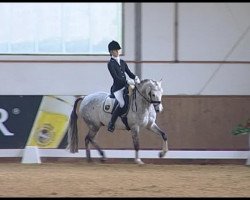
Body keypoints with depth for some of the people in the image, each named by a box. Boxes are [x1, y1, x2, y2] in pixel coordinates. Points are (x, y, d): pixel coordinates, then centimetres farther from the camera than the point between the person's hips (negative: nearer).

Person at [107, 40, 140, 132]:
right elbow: (115, 77, -13)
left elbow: (129, 73, 17)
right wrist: (127, 81, -23)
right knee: (122, 103, -30)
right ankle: (111, 124, -19)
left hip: (125, 86, 7)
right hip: (117, 88, -7)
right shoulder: (110, 64, -4)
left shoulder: (122, 62, 17)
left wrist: (135, 78, -5)